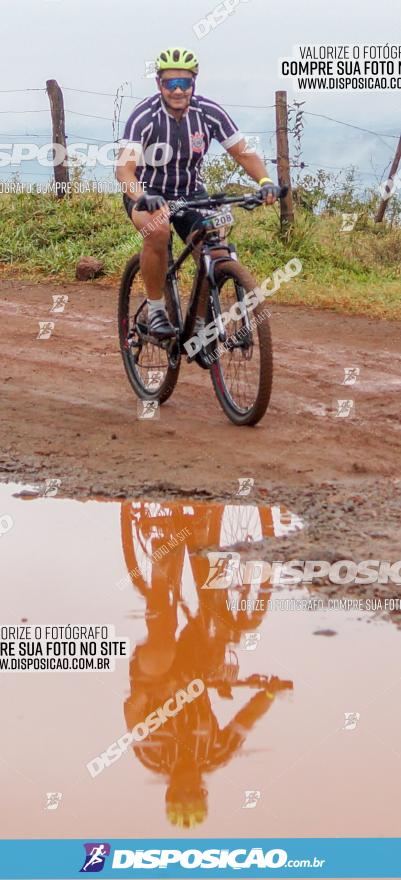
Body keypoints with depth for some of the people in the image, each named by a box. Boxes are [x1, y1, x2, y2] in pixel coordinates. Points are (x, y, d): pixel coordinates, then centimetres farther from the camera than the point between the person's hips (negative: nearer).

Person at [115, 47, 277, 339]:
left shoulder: (209, 112, -14)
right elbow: (124, 167, -34)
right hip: (148, 193, -3)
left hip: (191, 193, 3)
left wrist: (265, 181, -30)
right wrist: (142, 198, -55)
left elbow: (244, 152, -10)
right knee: (157, 231, -36)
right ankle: (156, 309, -18)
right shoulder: (145, 116, -24)